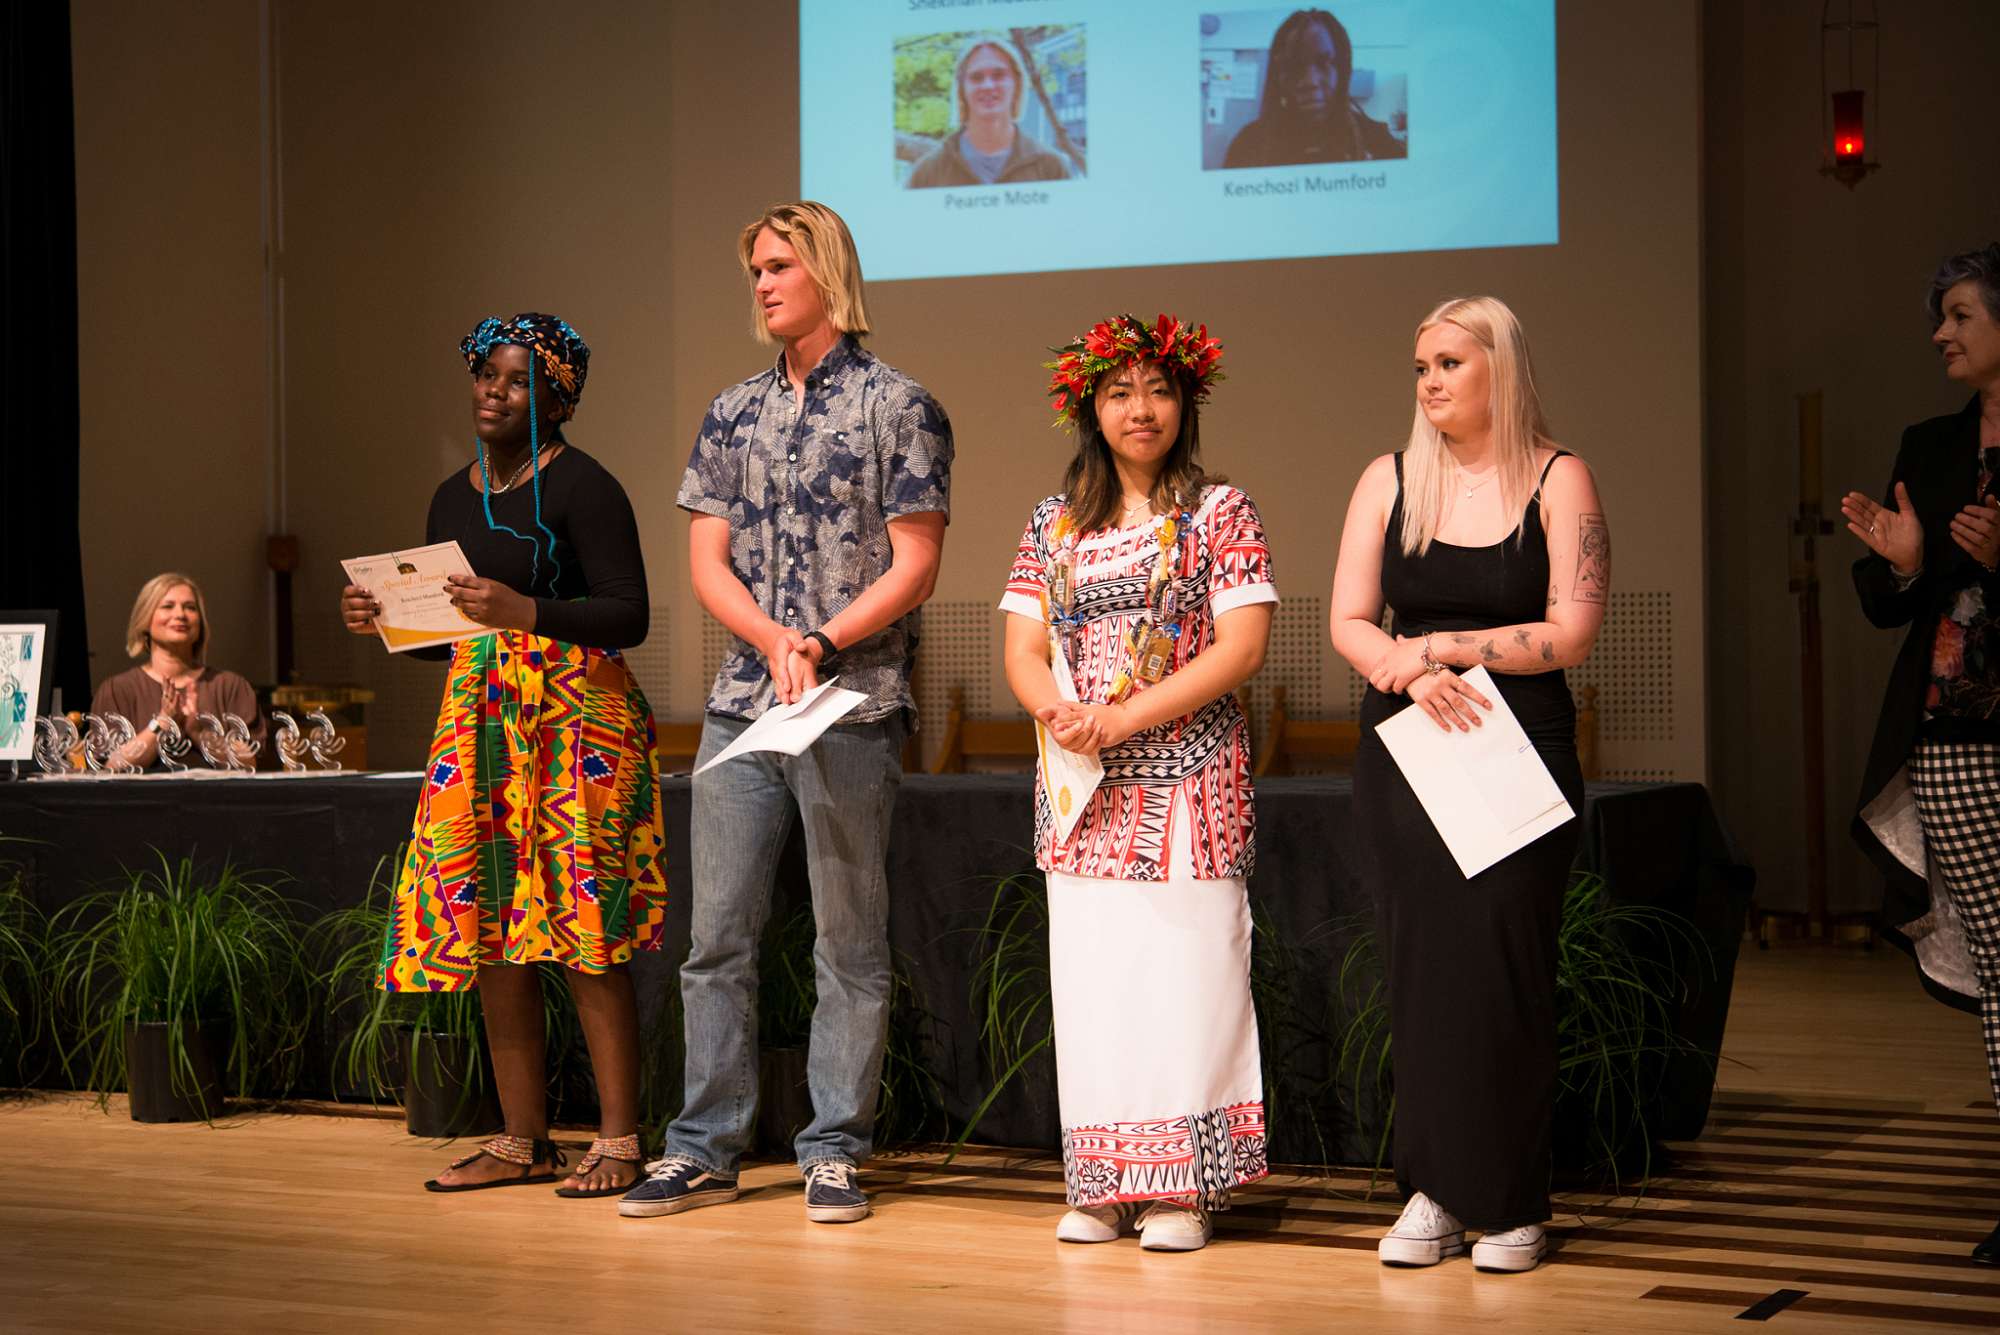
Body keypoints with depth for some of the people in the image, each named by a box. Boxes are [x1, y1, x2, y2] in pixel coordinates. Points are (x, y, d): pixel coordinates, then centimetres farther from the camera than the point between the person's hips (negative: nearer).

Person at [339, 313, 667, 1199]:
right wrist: (382, 618, 5)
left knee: (581, 932, -8)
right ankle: (522, 1141, 13)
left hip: (573, 719, -7)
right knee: (488, 931, 5)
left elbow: (628, 616, -12)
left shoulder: (581, 487, -6)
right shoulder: (454, 497, 16)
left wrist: (523, 611, -24)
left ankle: (618, 1140, -1)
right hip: (479, 720, 7)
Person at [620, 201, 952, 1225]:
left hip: (852, 709, -4)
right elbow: (707, 562, 9)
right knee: (717, 936, 5)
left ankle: (835, 1149, 9)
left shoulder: (896, 404, 0)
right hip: (740, 706, 4)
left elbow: (913, 565, -5)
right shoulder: (732, 414, 14)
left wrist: (822, 645, -16)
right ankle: (704, 1148, 12)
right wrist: (774, 642, -9)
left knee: (849, 941, 2)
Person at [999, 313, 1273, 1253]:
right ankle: (1101, 1184, 9)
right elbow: (1023, 650, 9)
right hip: (1082, 792, 4)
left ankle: (1182, 1188, 0)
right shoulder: (1055, 524, 13)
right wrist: (1058, 711, -13)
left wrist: (1124, 719, -15)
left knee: (1185, 973, -5)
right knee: (1089, 976, 3)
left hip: (1188, 781, -4)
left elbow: (1242, 647, -8)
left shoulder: (1220, 513, 1)